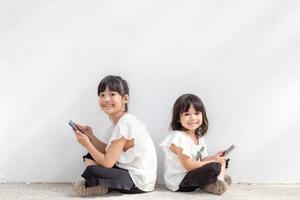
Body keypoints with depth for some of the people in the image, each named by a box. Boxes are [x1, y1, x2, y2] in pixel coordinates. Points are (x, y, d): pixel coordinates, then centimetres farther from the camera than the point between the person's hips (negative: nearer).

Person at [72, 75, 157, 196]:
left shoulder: (124, 124, -21)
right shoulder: (119, 121, 8)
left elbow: (107, 162, -19)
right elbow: (109, 152, 10)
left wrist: (87, 144, -9)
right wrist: (90, 136, 2)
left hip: (138, 181, -10)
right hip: (128, 171, 10)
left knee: (91, 170, -26)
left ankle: (90, 186, 4)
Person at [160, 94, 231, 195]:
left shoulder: (199, 137, 8)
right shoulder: (179, 138, -21)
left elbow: (202, 160, 9)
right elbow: (189, 166, -22)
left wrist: (213, 158, -11)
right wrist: (213, 161, -16)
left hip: (192, 176, 10)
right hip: (179, 182, -10)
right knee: (214, 167, -26)